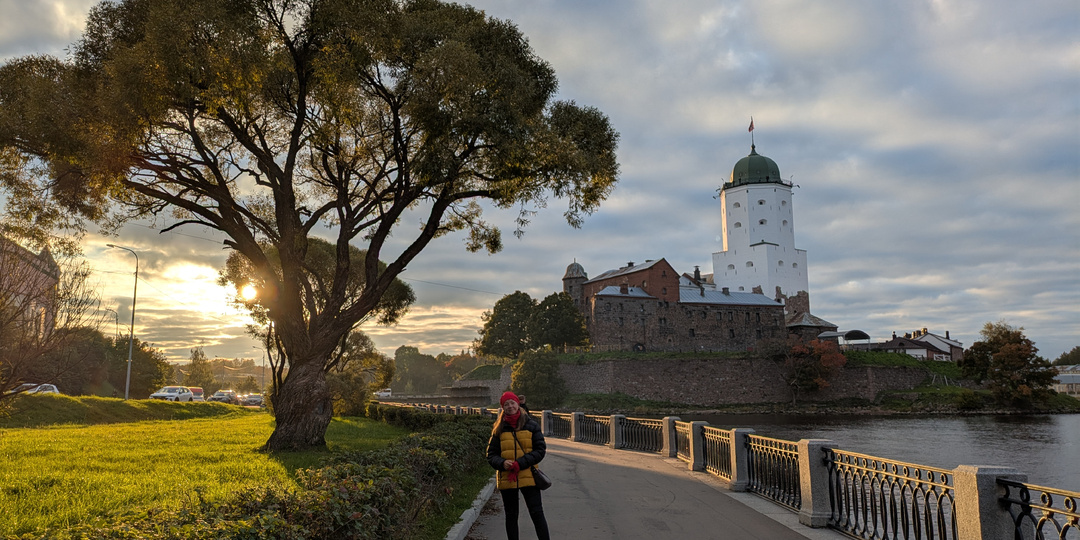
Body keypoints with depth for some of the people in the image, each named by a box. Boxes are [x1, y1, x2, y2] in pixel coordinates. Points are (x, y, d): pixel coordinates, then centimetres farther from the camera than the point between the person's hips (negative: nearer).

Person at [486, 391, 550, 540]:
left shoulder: (531, 425, 0)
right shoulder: (499, 429, 5)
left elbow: (540, 450, -4)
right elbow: (491, 454, 6)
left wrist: (520, 464, -16)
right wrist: (502, 463, -16)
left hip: (528, 477, -2)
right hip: (506, 479, 2)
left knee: (537, 514, -4)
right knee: (511, 516, 12)